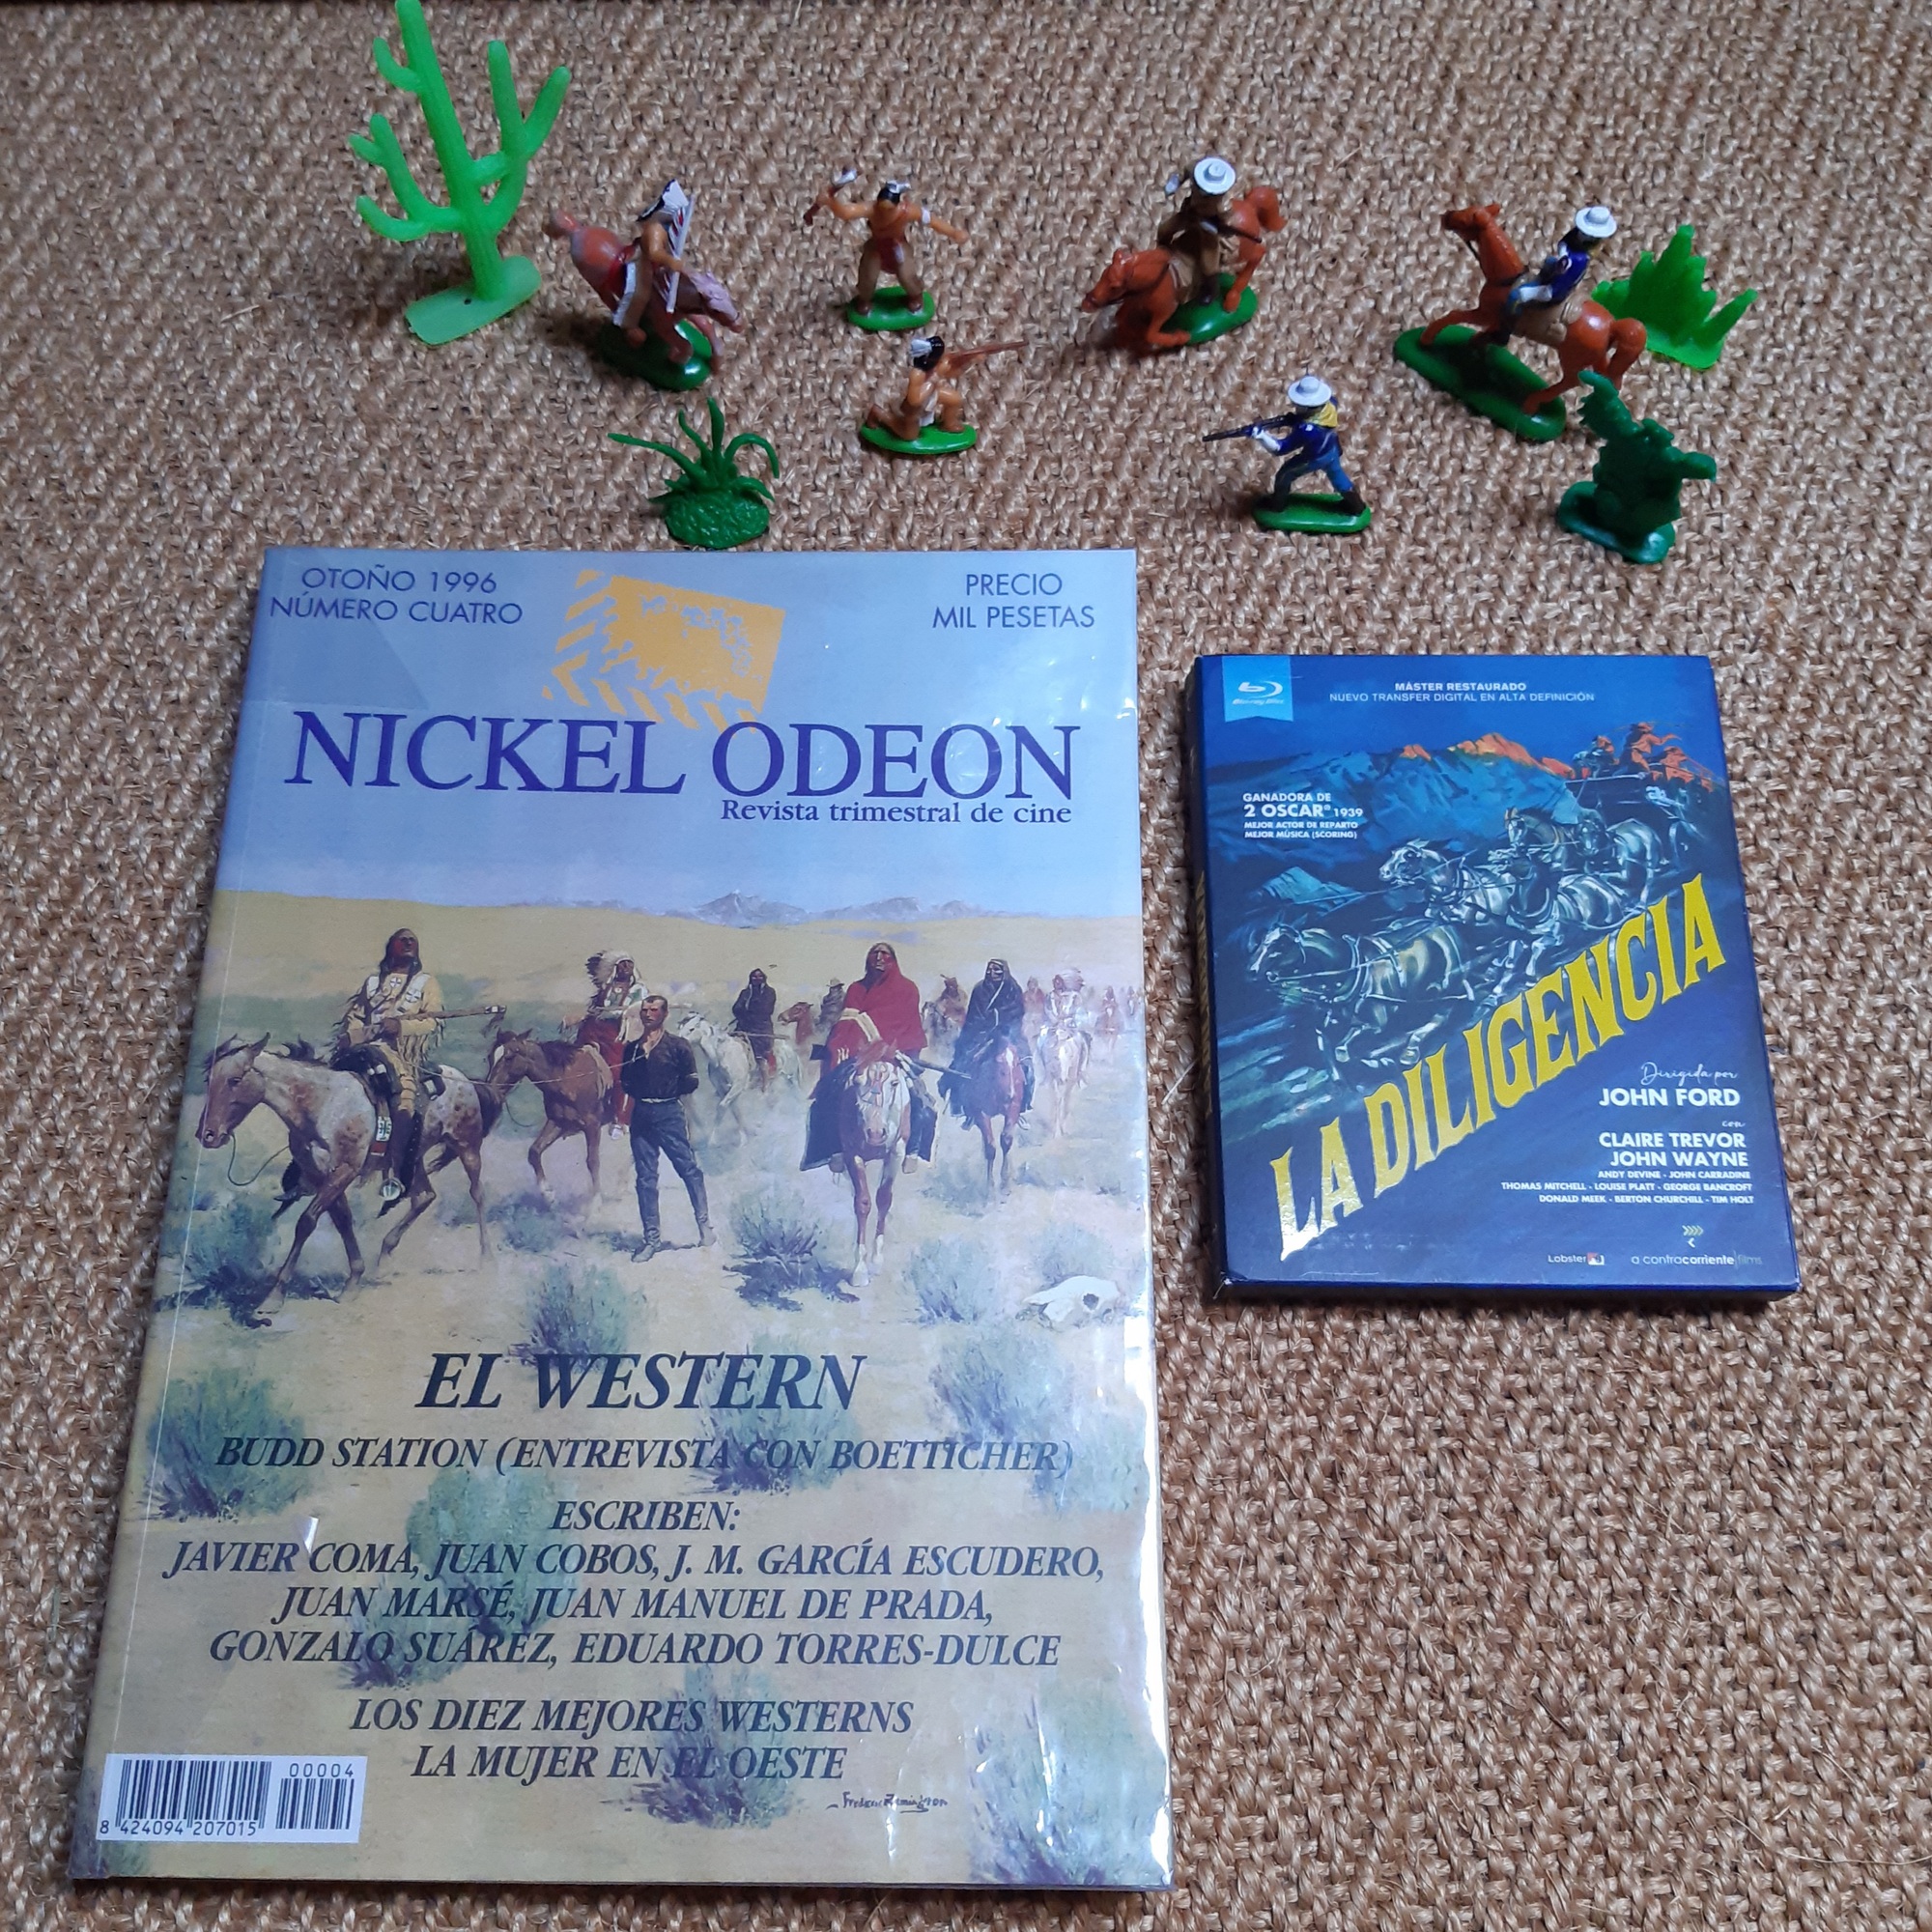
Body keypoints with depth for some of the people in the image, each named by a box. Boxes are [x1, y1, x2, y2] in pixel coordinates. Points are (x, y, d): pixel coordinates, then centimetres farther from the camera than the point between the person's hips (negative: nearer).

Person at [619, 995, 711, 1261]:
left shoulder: (677, 1046, -1)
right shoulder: (633, 1048, 11)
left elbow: (691, 1081, -1)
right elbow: (626, 1080, 17)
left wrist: (670, 1091, -3)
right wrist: (637, 1091, 2)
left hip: (668, 1113, -4)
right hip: (641, 1116, 4)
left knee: (688, 1168, -2)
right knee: (645, 1177, 5)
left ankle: (705, 1224, 11)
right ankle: (652, 1236, 12)